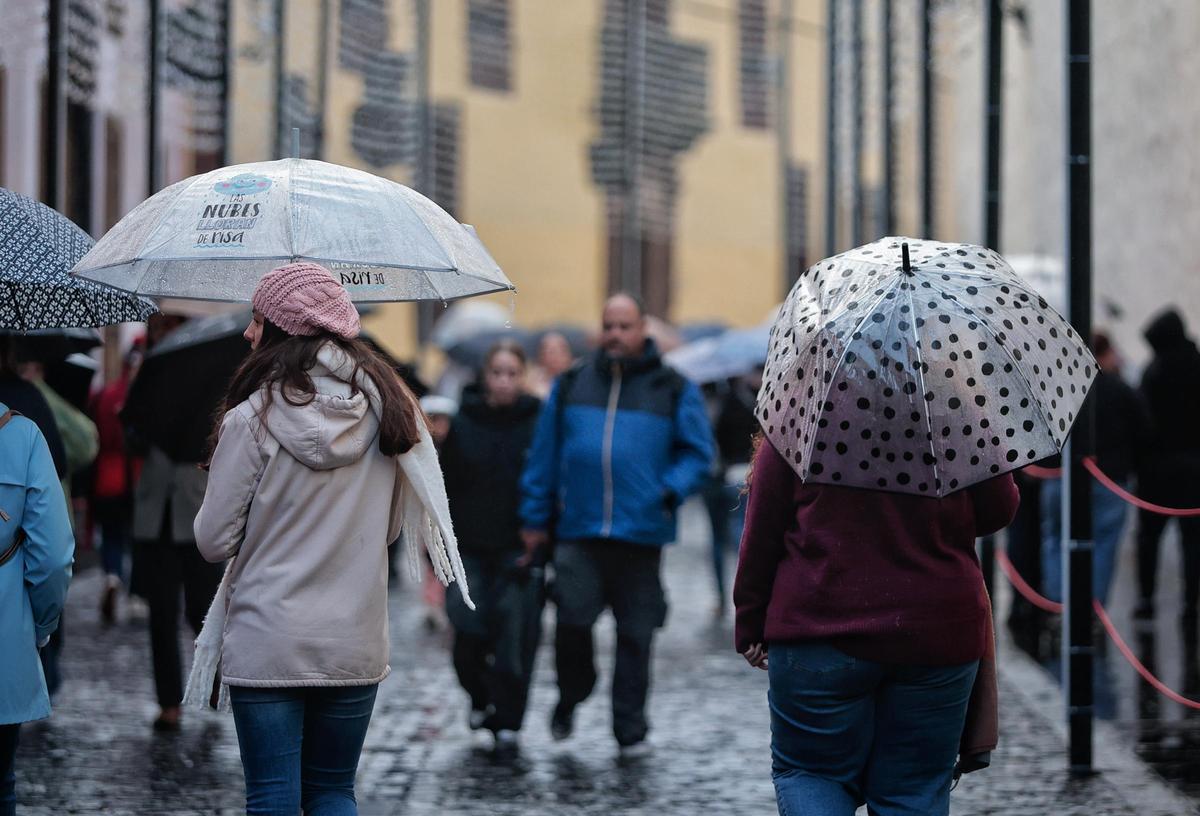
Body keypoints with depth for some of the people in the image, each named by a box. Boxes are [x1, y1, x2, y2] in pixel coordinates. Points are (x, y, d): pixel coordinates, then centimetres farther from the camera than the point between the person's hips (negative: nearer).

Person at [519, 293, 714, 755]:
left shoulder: (674, 391, 6)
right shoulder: (571, 386, 10)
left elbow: (697, 453, 7)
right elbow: (544, 454, 13)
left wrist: (670, 492, -11)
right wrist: (536, 519, 10)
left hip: (641, 533, -1)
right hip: (579, 531, 1)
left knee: (635, 634, 3)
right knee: (571, 620, -10)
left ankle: (630, 729, 12)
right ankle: (571, 697, 16)